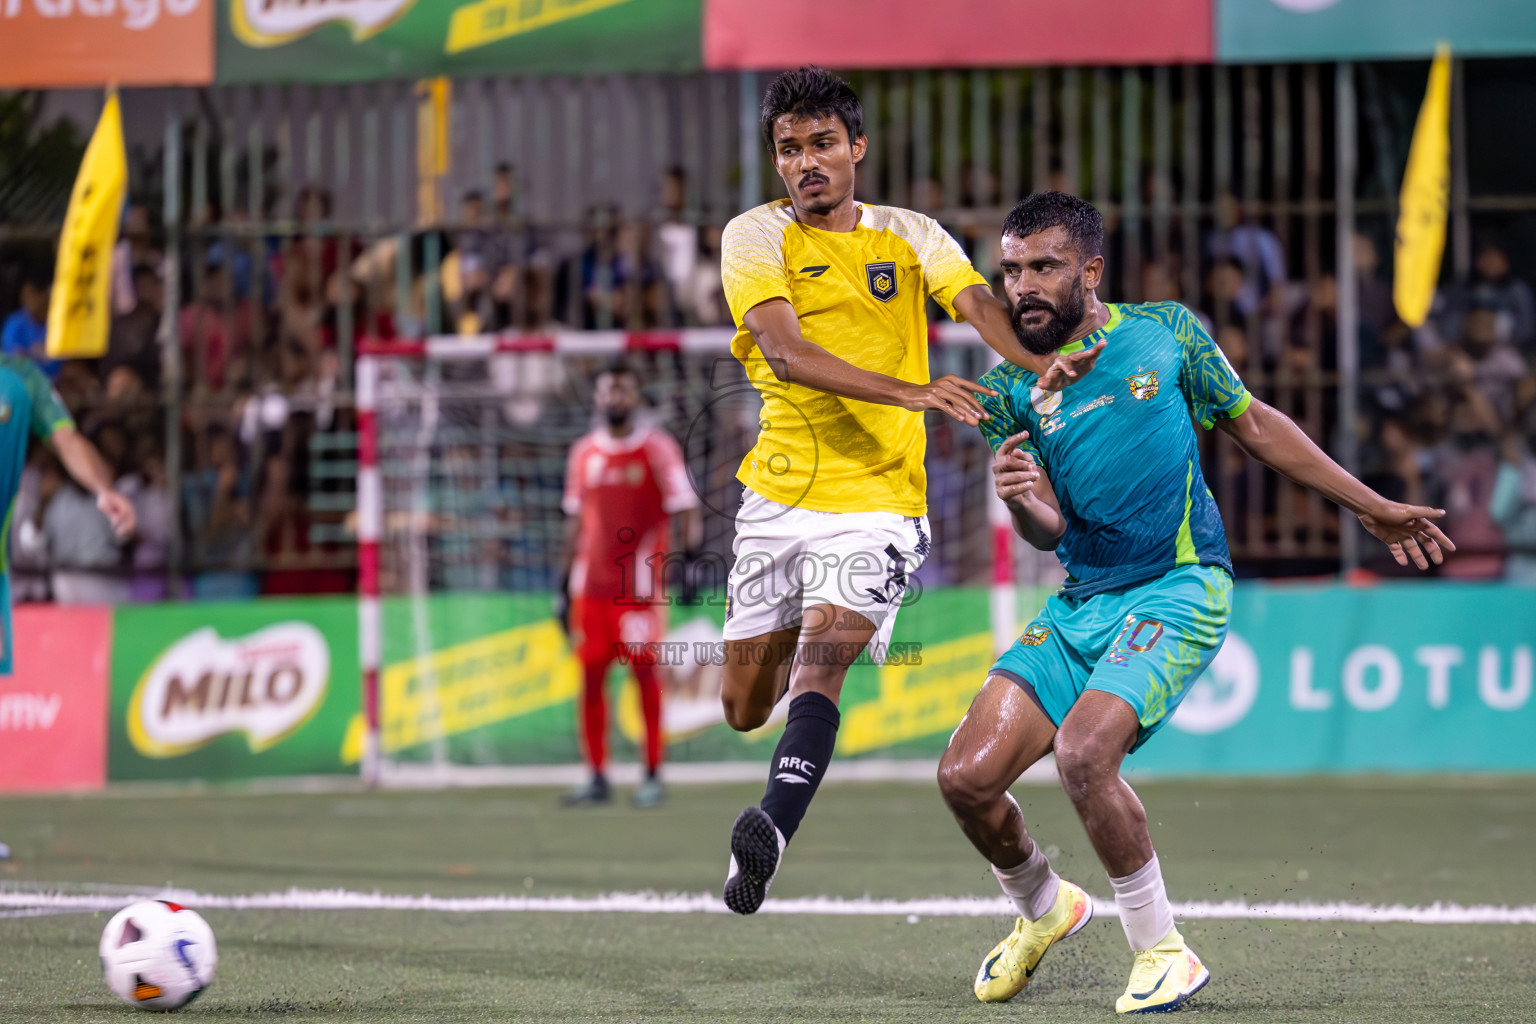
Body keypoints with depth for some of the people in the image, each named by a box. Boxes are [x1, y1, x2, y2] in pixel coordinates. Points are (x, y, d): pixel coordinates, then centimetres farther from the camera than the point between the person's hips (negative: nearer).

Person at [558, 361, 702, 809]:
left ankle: (653, 776, 0)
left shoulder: (657, 448, -2)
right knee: (590, 674, 3)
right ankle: (597, 778, 10)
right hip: (592, 583, 5)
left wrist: (691, 551, -22)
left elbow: (684, 506, -6)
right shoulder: (583, 453, 12)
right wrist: (566, 584, 17)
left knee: (645, 672, -7)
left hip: (641, 582, -5)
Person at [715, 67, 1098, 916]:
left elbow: (980, 304, -12)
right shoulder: (756, 237, -1)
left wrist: (1041, 364, -36)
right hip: (777, 494, 2)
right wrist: (911, 392, -30)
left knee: (817, 666, -24)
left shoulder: (911, 236, 5)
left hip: (876, 501, -2)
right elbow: (783, 350, -17)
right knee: (744, 709, 11)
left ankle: (771, 831, -37)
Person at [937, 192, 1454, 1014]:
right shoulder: (1008, 386, 4)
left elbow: (1254, 425, 11)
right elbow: (1048, 531, 1)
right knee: (966, 775, -8)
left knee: (1083, 752, -27)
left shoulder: (1164, 331, -1)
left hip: (1180, 589, -4)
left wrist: (1374, 509, 16)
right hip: (1081, 602, 4)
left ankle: (1163, 950, -10)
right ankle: (1042, 907, 24)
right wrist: (1021, 501, -24)